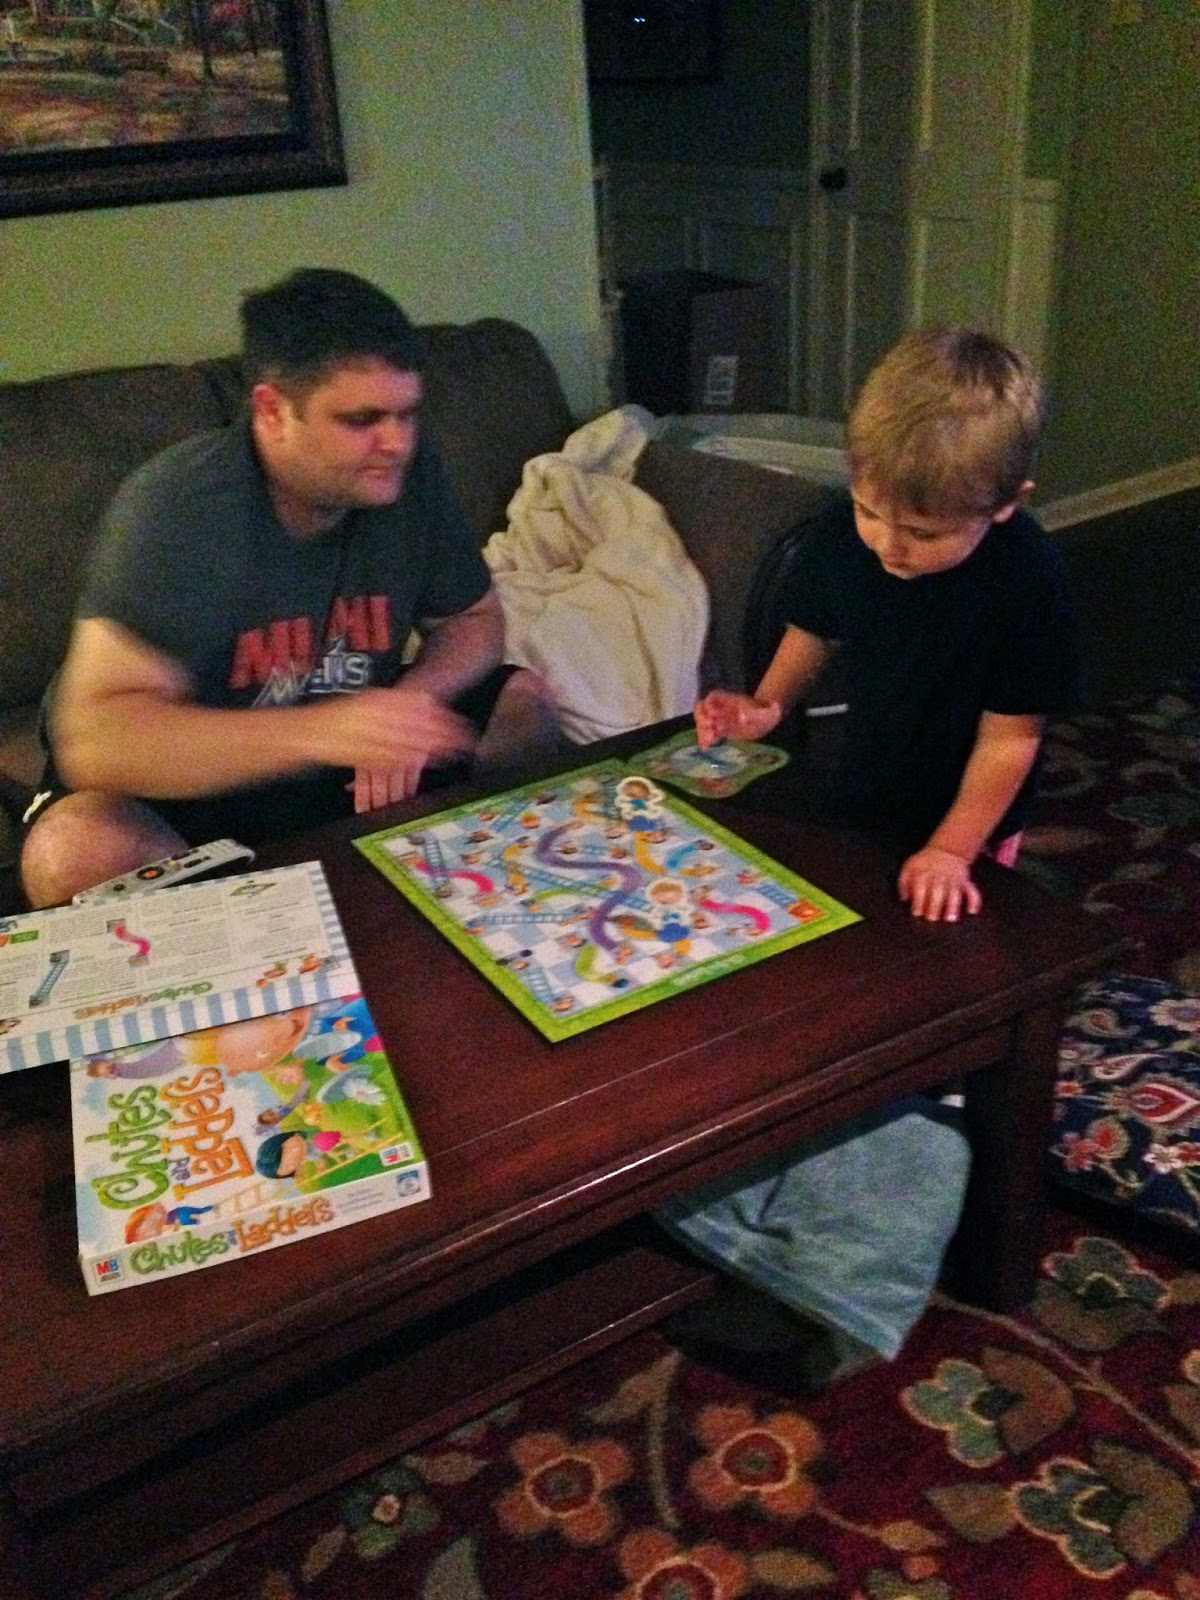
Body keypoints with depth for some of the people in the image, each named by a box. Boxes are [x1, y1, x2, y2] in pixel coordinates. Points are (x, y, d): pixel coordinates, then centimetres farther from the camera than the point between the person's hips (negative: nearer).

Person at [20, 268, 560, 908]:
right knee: (80, 853, -35)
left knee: (526, 704, -5)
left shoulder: (407, 469, -11)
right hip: (184, 778, -5)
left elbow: (475, 620, 3)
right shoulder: (178, 505, -27)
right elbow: (92, 739, -35)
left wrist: (409, 700, -21)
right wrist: (316, 732, -47)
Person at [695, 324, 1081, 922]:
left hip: (962, 826, -4)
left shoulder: (1029, 581, -29)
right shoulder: (841, 530, -18)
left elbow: (1009, 737, -21)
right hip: (854, 803, 4)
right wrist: (768, 704, -13)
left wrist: (951, 849, -20)